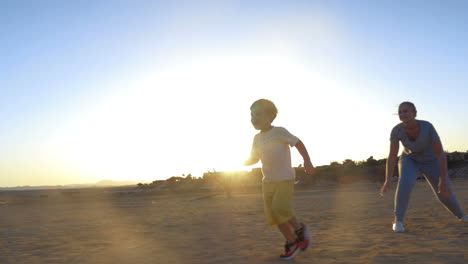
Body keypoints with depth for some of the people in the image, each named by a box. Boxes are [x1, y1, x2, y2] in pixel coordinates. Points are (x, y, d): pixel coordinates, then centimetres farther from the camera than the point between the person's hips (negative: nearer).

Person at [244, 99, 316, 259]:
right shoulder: (257, 138, 7)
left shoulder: (279, 132, -10)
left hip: (285, 179, -6)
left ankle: (299, 229, 5)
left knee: (280, 207, -21)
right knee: (272, 214, 3)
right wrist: (243, 163, 1)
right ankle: (291, 242, 17)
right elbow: (254, 158, 17)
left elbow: (298, 143, -6)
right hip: (268, 181, 6)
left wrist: (307, 162, -16)